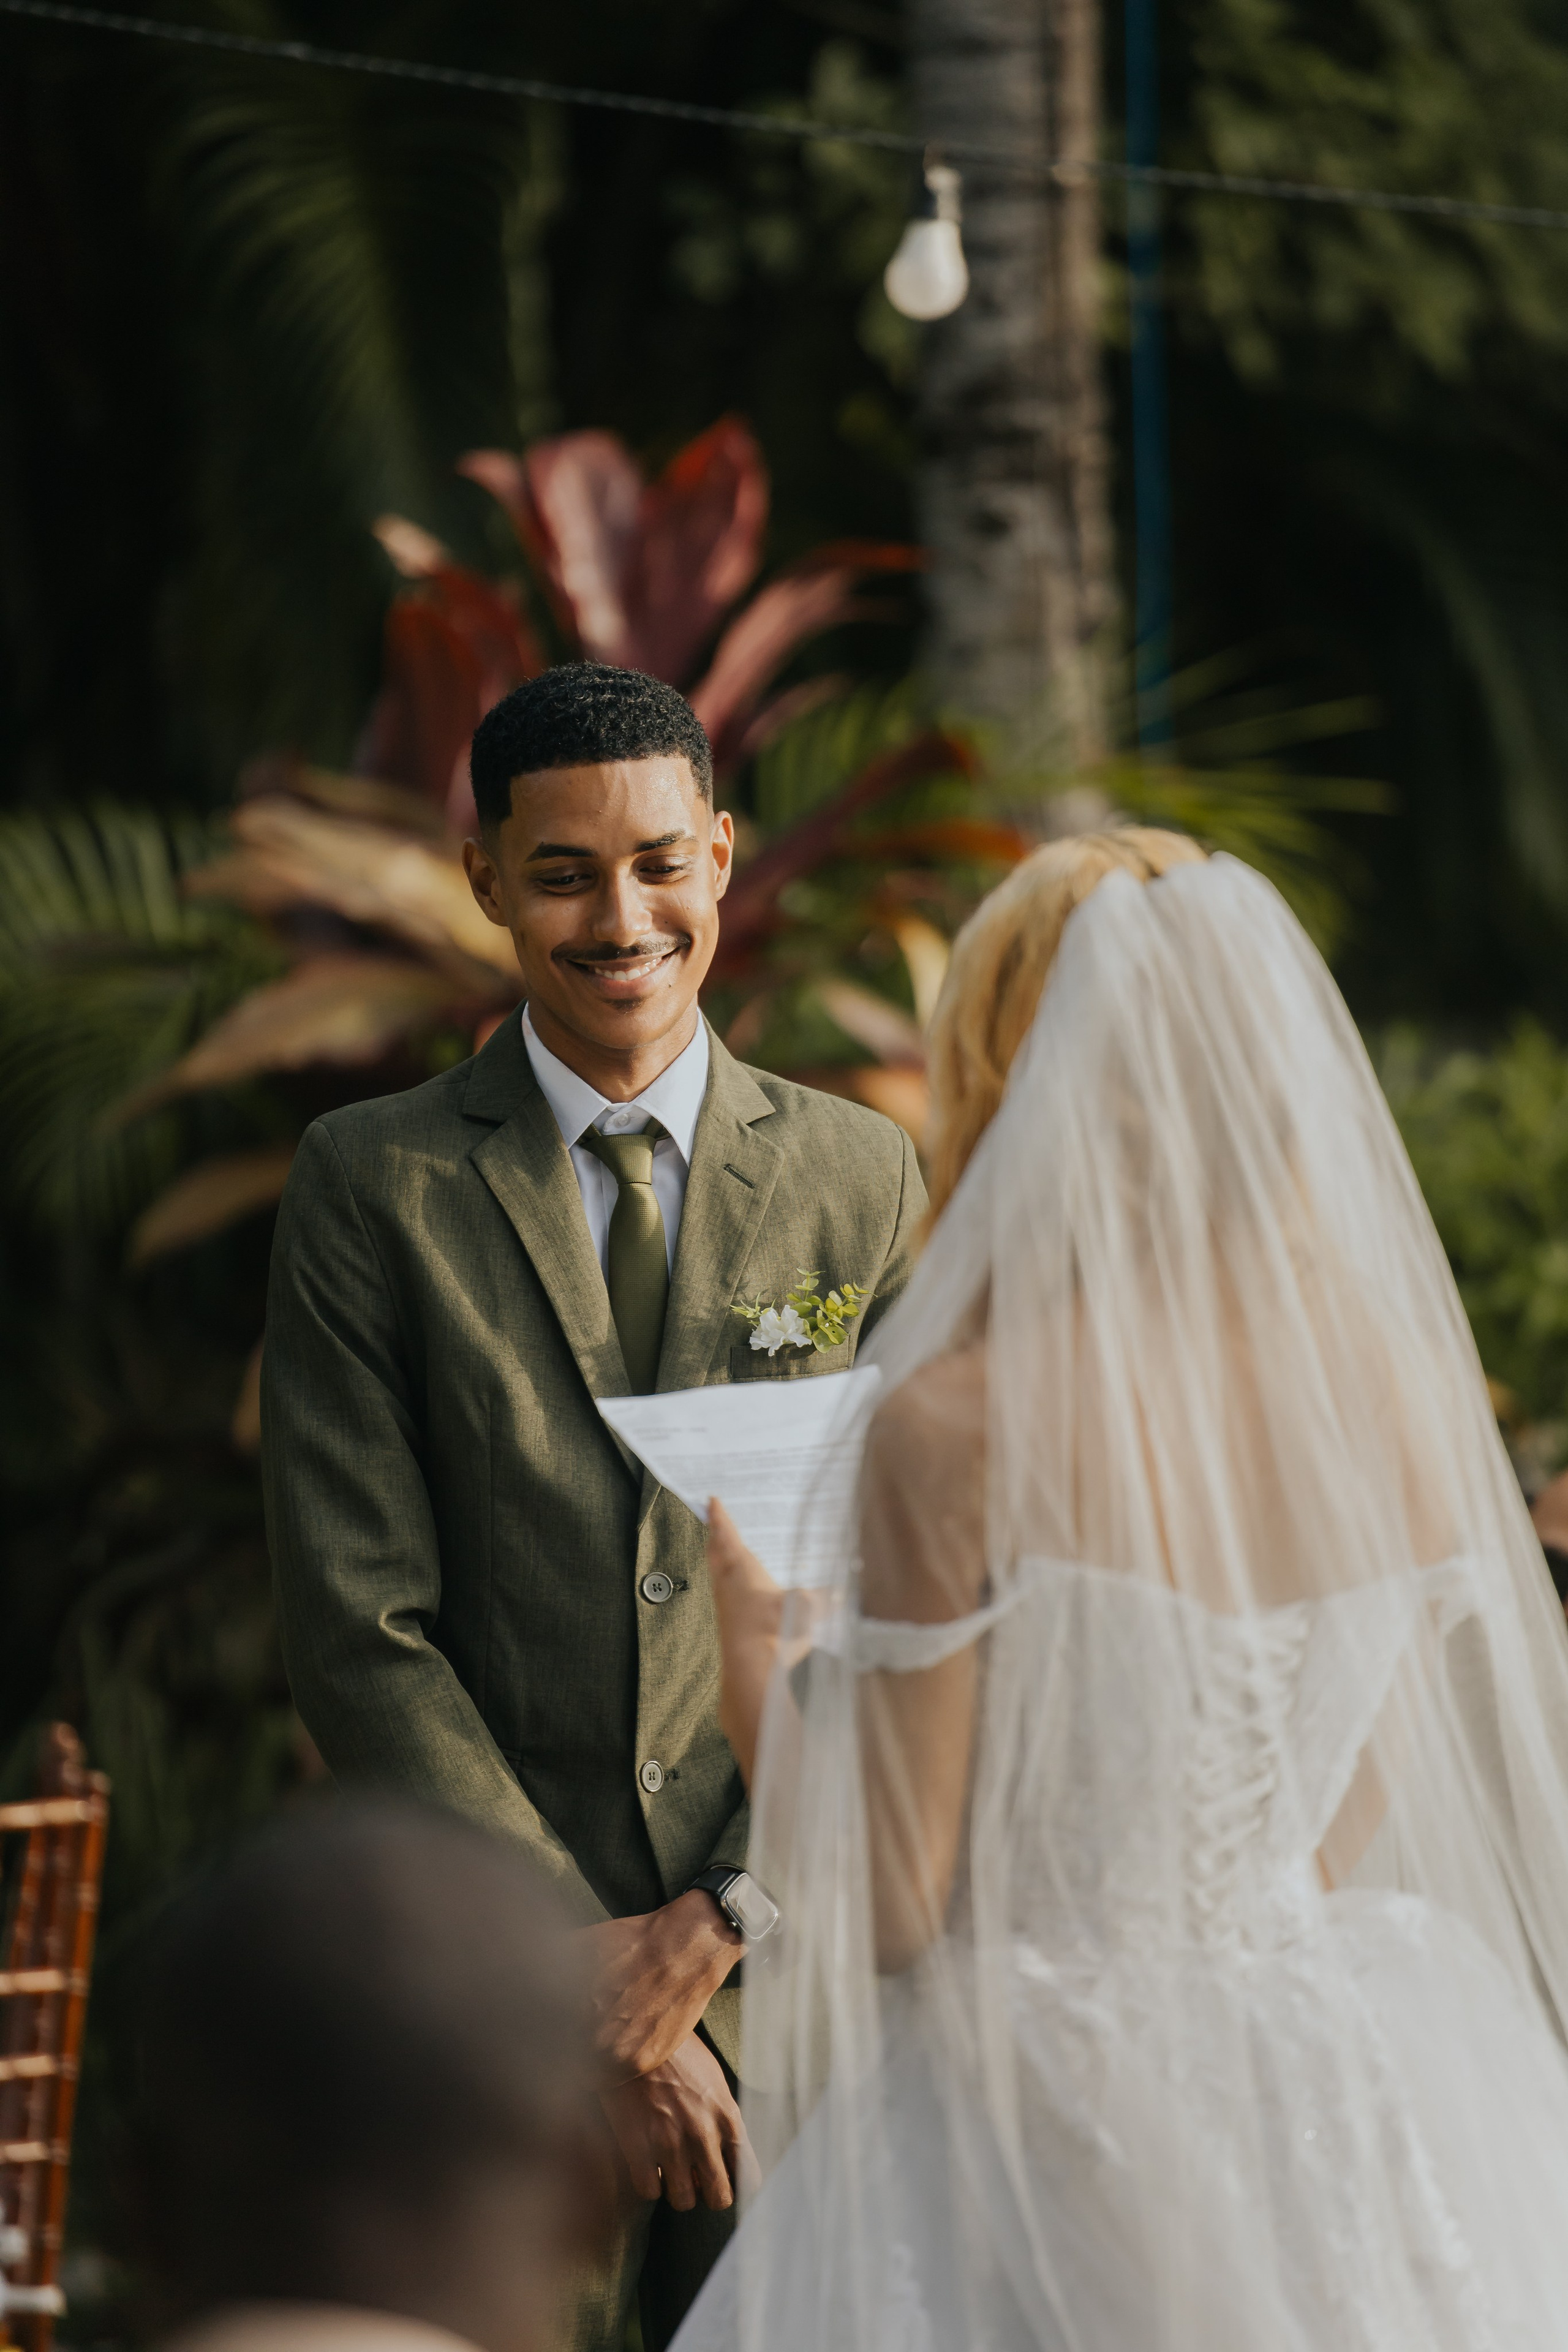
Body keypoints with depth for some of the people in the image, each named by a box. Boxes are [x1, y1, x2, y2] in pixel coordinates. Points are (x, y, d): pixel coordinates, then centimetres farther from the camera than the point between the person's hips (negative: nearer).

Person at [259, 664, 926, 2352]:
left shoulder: (863, 1181, 6)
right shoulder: (375, 1187, 1)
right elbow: (359, 1634, -4)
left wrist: (717, 1930, -8)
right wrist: (587, 1977, -9)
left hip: (790, 1964, 1)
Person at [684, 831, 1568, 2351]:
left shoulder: (962, 1424, -16)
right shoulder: (1403, 1386, -1)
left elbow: (883, 1904, -13)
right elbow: (1343, 1839, 11)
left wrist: (757, 1651, 3)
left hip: (1059, 2133, -5)